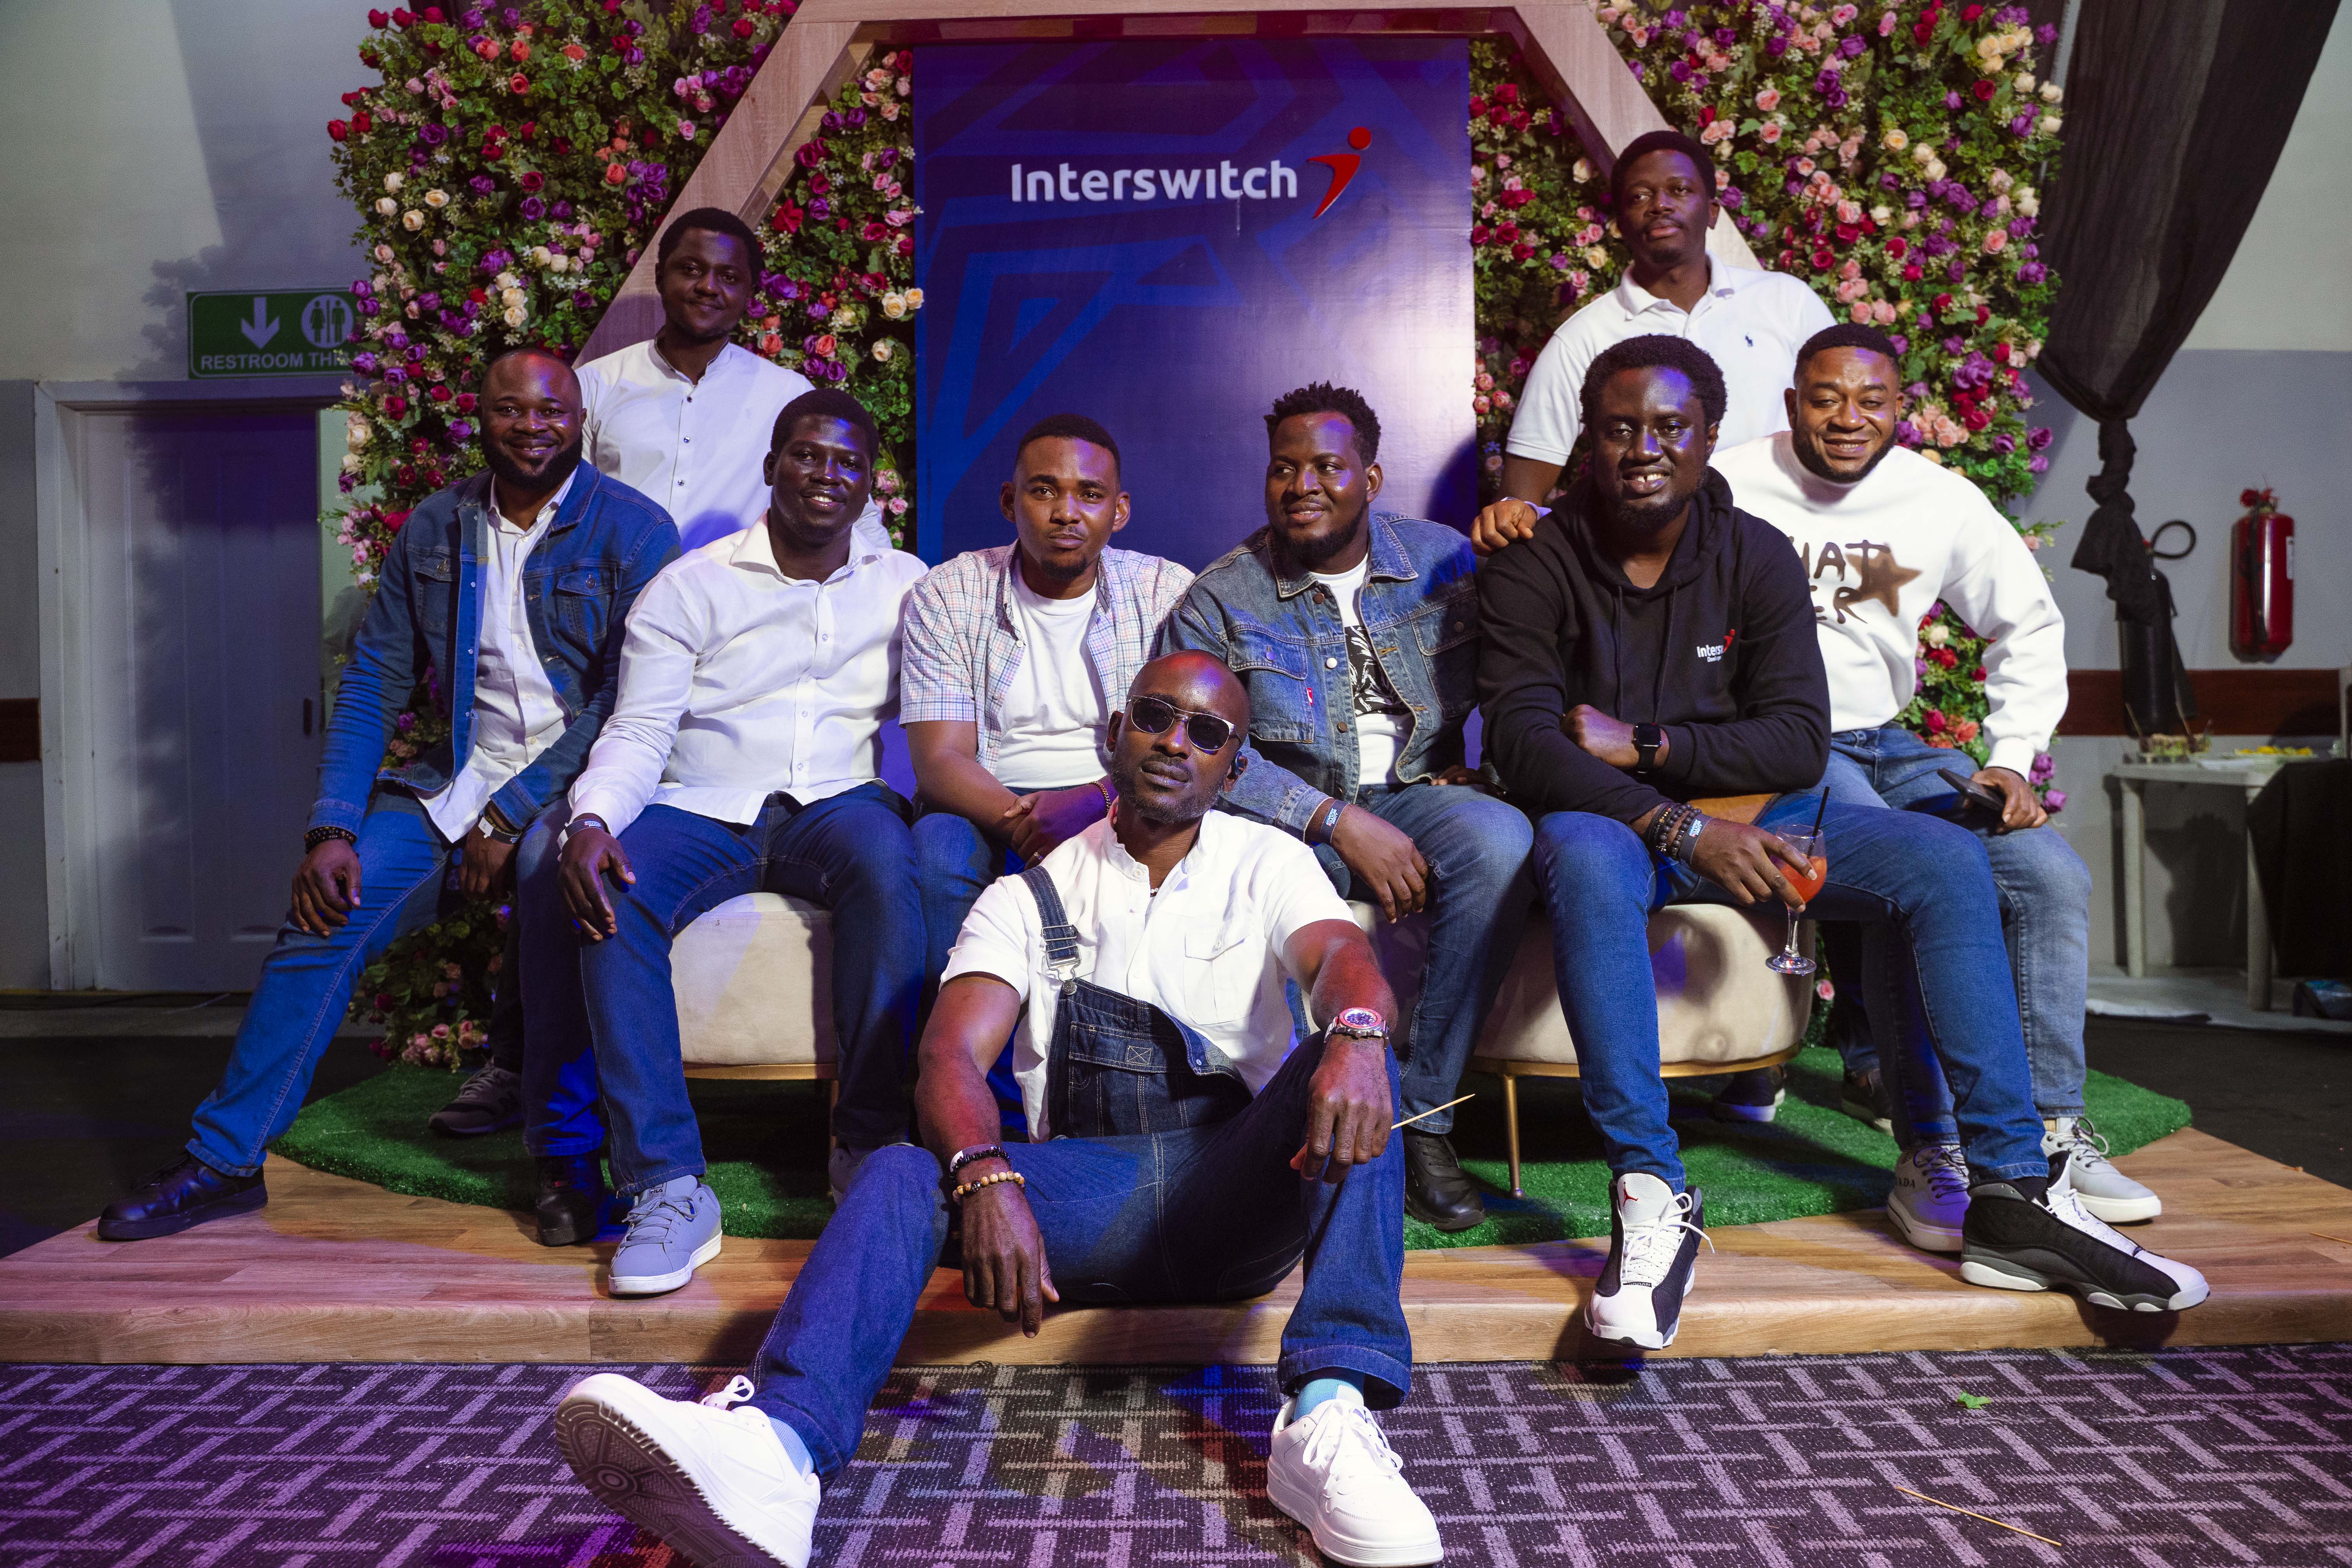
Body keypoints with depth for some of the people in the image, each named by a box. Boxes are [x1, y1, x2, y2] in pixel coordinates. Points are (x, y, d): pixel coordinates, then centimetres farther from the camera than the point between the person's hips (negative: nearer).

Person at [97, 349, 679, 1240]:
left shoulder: (633, 531, -4)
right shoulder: (432, 531, 10)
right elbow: (370, 687, 9)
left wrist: (512, 815, -16)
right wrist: (332, 829, -5)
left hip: (578, 788, -4)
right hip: (460, 780, 4)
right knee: (327, 909, -12)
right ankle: (224, 1161, 3)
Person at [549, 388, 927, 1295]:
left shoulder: (906, 587, 13)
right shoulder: (691, 587, 8)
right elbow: (639, 731, 1)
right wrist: (592, 820, -20)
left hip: (836, 802, 0)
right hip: (700, 810, 0)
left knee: (887, 862, -35)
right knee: (612, 895, -31)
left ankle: (873, 1139, -27)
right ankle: (668, 1182, -30)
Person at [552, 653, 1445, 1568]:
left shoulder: (1268, 866, 11)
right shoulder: (1031, 897, 11)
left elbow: (1346, 960, -12)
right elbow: (951, 1056, -5)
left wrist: (1356, 1036, -39)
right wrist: (987, 1178, -29)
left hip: (1235, 1193, 0)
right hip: (1084, 1192, 1)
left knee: (1352, 1066, -28)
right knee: (902, 1175, -26)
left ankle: (1329, 1413, -41)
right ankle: (775, 1446, -52)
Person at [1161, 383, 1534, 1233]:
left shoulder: (1446, 559, 9)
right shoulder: (1221, 597, 2)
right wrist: (1339, 821, -20)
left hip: (1420, 795, 2)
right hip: (1290, 816, -1)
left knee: (1498, 838, -32)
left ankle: (1422, 1116, -22)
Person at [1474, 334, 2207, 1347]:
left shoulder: (1757, 557, 3)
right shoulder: (1538, 565, -6)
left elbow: (1799, 741, -3)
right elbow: (1524, 743, -17)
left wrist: (1646, 745, -15)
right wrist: (1680, 827, -27)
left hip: (1740, 812, 4)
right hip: (1606, 819, -4)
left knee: (1945, 859, -15)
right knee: (1587, 866, -40)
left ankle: (2013, 1197, -14)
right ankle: (1652, 1195, -36)